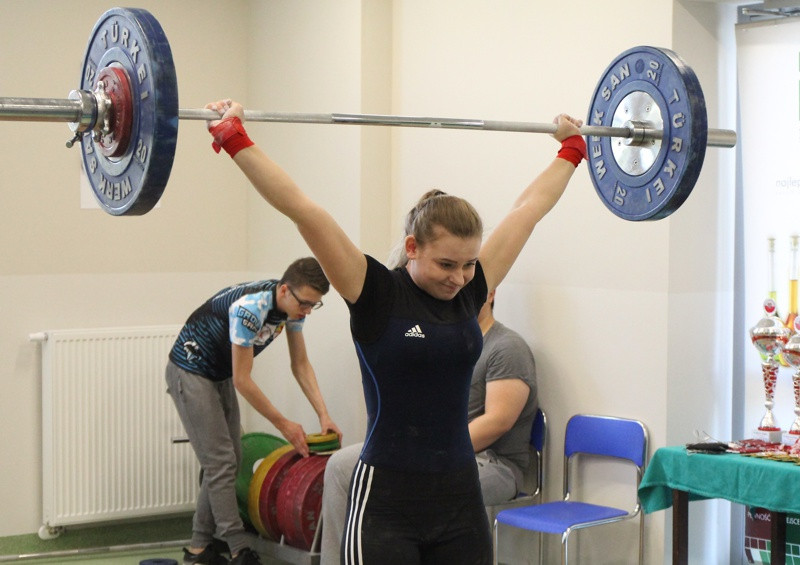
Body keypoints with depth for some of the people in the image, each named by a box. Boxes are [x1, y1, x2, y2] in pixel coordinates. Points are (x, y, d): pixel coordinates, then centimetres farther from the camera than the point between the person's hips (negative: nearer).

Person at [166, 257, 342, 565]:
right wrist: (283, 424, -21)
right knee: (220, 462, -10)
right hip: (190, 372, -9)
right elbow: (242, 380, -28)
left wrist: (323, 415, -11)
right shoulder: (250, 308, -34)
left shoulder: (293, 305, -9)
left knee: (229, 460, 7)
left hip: (220, 375, 9)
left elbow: (301, 365, -1)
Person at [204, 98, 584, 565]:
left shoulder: (471, 290, 4)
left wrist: (571, 149, 24)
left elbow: (530, 208, 14)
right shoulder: (376, 295, -8)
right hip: (386, 503, -5)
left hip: (460, 500, 5)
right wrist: (234, 138, -18)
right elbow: (303, 210, -14)